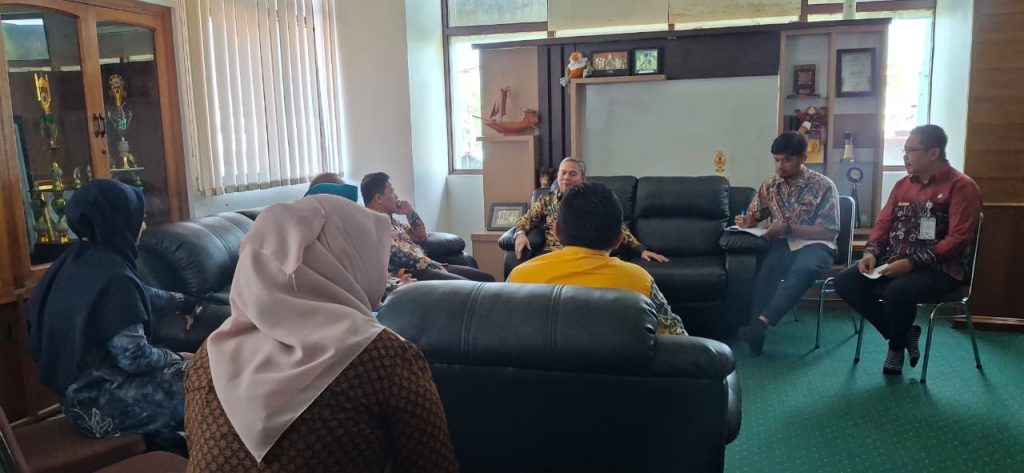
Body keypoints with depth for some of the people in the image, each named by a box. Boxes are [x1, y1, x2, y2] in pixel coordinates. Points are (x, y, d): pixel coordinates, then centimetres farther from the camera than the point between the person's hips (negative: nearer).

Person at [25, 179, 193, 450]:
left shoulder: (78, 260, 3)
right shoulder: (113, 277, -25)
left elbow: (139, 294, 21)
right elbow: (133, 357, -24)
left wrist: (179, 301, 35)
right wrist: (176, 358, -6)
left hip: (78, 388, 9)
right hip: (99, 404, -9)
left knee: (176, 369, 19)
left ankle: (167, 451, 27)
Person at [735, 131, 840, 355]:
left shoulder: (824, 186, -4)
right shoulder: (769, 185, 9)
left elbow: (829, 232, -8)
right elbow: (753, 219, 18)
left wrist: (788, 229, -19)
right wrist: (745, 222, -9)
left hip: (814, 244, -3)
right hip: (782, 244, 3)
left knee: (803, 269, -38)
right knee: (767, 267, -34)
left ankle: (761, 322, -46)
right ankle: (756, 328, -38)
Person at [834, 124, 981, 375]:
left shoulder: (961, 186, -8)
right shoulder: (903, 184, 13)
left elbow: (958, 239, -16)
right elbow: (883, 223, 14)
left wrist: (911, 262, -23)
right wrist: (871, 252, -6)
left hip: (940, 268, -7)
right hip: (895, 262, 7)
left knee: (897, 291, -36)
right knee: (845, 282, -12)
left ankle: (897, 346, -2)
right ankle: (904, 333, 3)